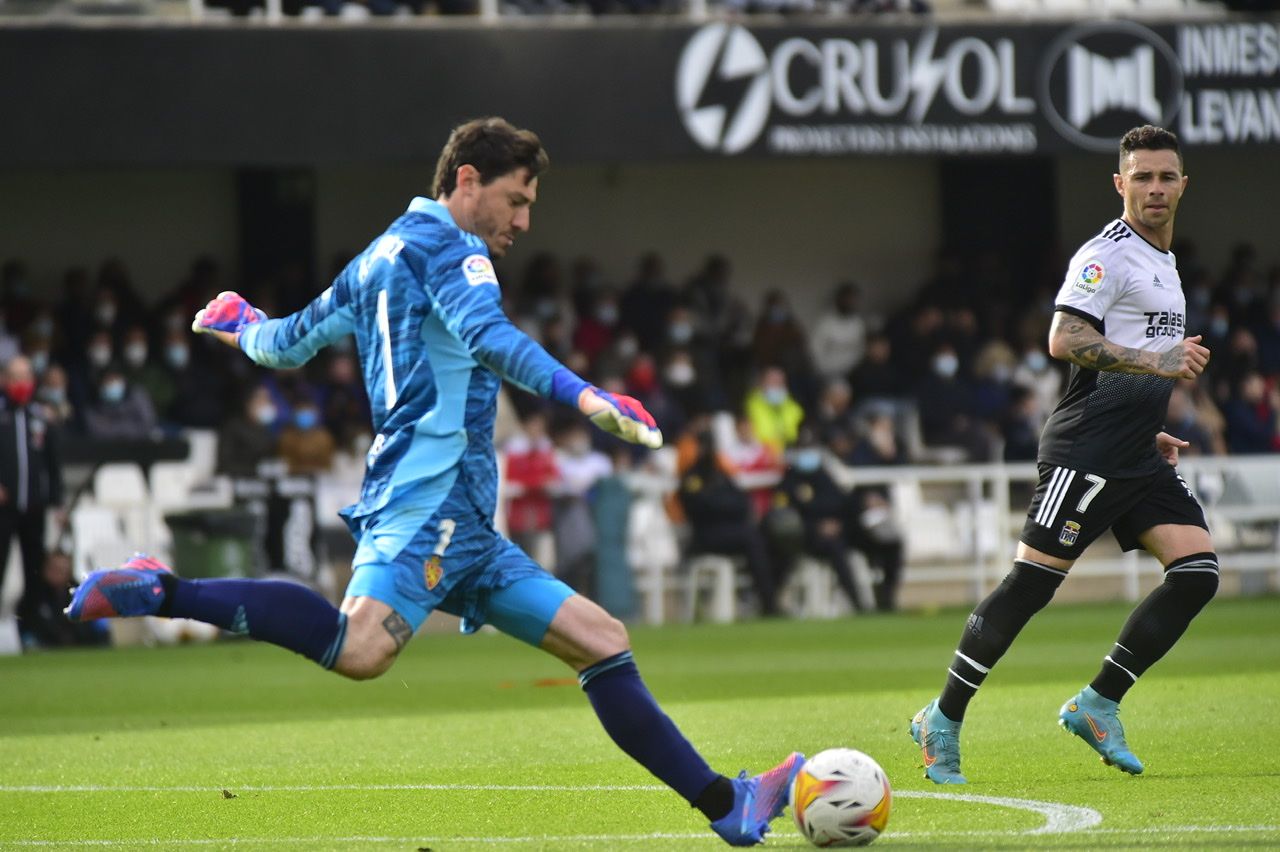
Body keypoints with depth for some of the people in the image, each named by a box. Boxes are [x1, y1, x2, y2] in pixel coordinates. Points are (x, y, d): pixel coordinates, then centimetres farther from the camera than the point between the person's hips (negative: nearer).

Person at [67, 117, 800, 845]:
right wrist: (580, 394, -34)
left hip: (463, 525, 11)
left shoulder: (379, 258, 25)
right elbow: (487, 336, -22)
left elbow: (290, 342, 35)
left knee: (602, 641, 9)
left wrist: (247, 331, 59)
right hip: (432, 492, -11)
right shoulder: (445, 245, -2)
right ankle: (162, 594, -20)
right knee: (360, 651, -30)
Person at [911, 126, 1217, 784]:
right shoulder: (1107, 255, -9)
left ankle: (1097, 705, 2)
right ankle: (942, 722, 0)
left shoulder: (1161, 262, 21)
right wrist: (1156, 362, -24)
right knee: (1031, 581, -10)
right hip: (1087, 450, -9)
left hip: (1136, 455, 9)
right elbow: (1064, 340, -22)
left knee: (1197, 570, -6)